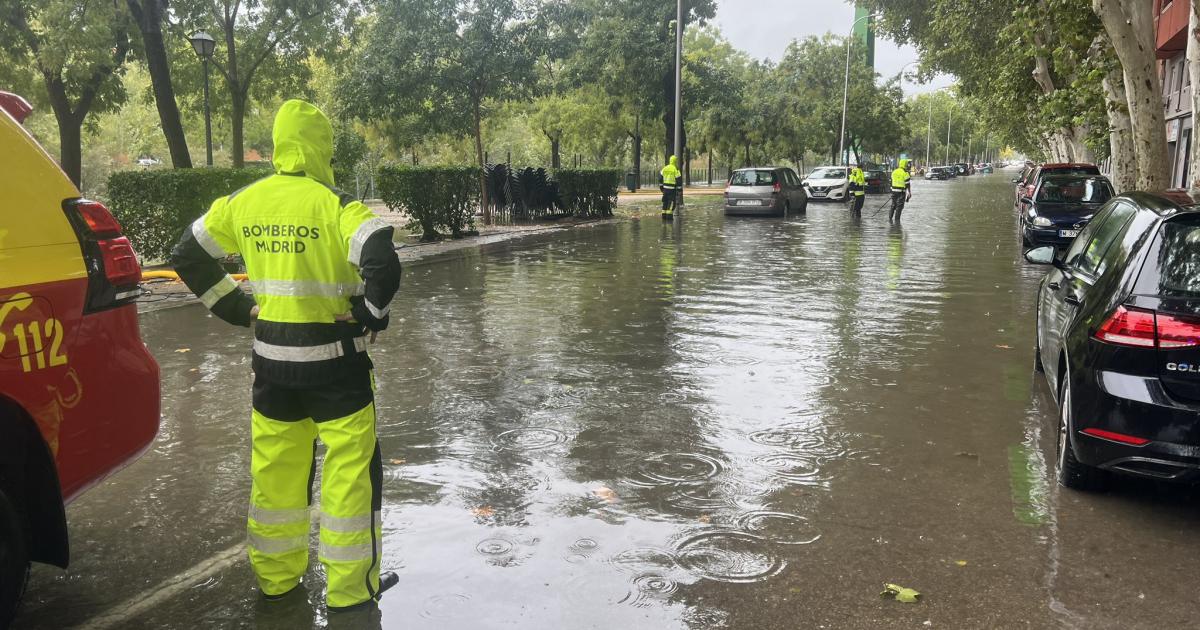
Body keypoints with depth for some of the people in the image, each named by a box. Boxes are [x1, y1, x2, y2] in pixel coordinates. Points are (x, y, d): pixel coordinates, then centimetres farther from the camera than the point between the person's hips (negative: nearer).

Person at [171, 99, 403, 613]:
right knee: (351, 469, 6)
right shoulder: (335, 205, -14)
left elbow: (188, 257, 12)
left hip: (271, 359, 5)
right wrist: (369, 314, -10)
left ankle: (276, 578, 30)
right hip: (333, 360, -5)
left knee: (275, 468, 16)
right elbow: (384, 266, -27)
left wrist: (237, 308, 12)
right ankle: (351, 588, 13)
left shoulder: (243, 203, 3)